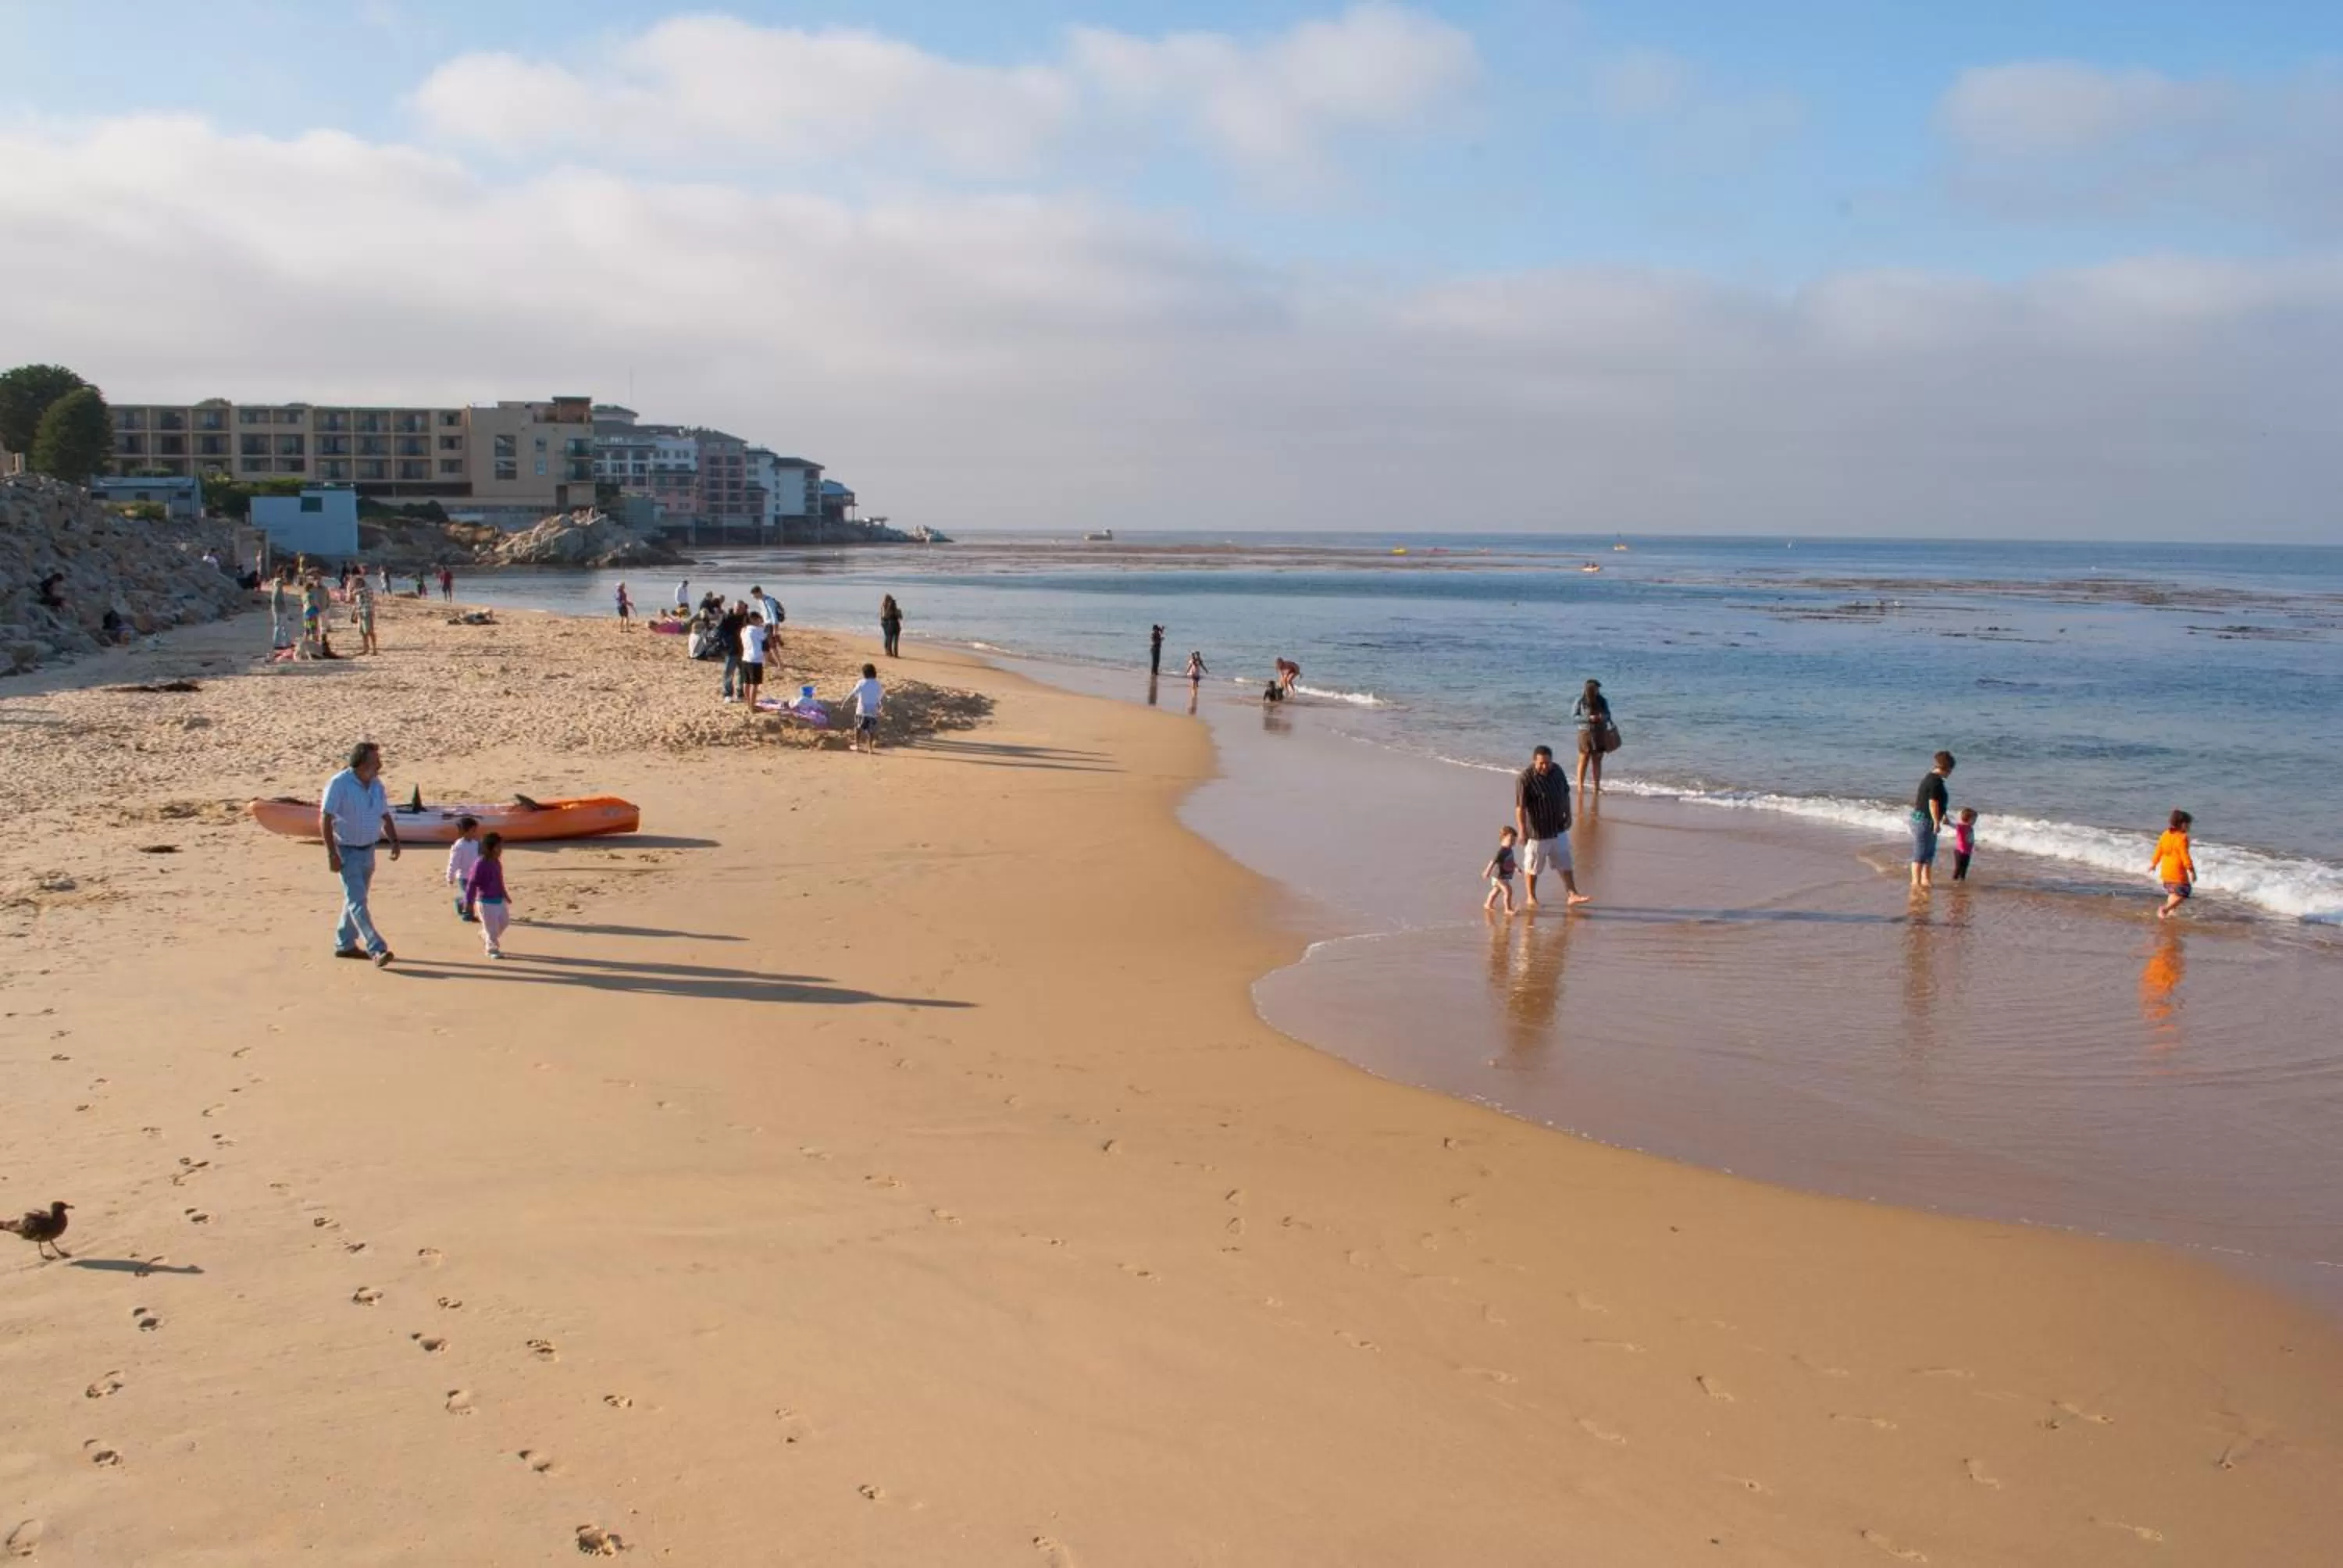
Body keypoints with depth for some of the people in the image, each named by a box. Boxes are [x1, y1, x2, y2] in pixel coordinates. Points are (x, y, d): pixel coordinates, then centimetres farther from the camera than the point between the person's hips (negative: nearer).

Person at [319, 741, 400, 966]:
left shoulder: (376, 784, 4)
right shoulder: (339, 784, -17)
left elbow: (385, 816, 13)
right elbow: (325, 819, -18)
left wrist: (394, 842, 0)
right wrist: (332, 853, -23)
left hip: (369, 850, 7)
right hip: (347, 852, -7)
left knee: (355, 898, 16)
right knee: (357, 901, -10)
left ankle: (344, 944, 28)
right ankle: (377, 950, -17)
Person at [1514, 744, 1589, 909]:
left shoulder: (1557, 771, -1)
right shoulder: (1525, 779, -22)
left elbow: (1566, 794, 14)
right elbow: (1520, 807, -23)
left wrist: (1568, 815, 14)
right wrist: (1522, 830, -26)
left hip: (1558, 828, 6)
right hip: (1538, 831, -6)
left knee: (1564, 863, 11)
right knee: (1534, 865, 9)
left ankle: (1573, 894, 17)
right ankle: (1531, 897, 23)